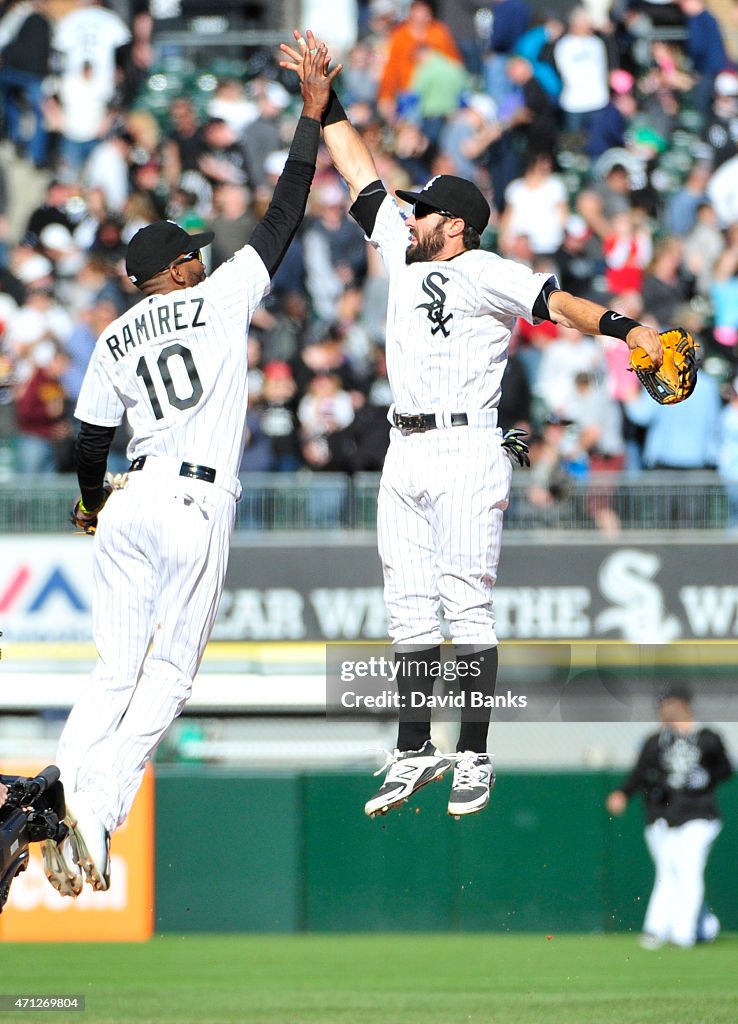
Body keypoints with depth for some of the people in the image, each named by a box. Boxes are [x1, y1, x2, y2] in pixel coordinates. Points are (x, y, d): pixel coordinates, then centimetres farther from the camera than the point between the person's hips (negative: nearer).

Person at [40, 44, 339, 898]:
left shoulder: (114, 341, 13)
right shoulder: (219, 299, 3)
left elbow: (90, 439, 15)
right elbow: (283, 217, 3)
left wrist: (91, 502, 35)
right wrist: (312, 111, 9)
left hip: (131, 503, 5)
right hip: (196, 506, -5)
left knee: (114, 672, 7)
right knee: (166, 676, -4)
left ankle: (65, 793, -10)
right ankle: (96, 820, -17)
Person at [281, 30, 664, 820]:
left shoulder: (485, 273, -5)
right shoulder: (405, 253, 15)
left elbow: (556, 301, -18)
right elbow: (362, 176, 21)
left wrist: (625, 329, -34)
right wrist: (324, 104, 20)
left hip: (465, 455, -7)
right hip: (404, 456, 7)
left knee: (467, 609, -6)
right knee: (410, 609, 7)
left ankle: (473, 758, -2)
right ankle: (414, 754, 11)